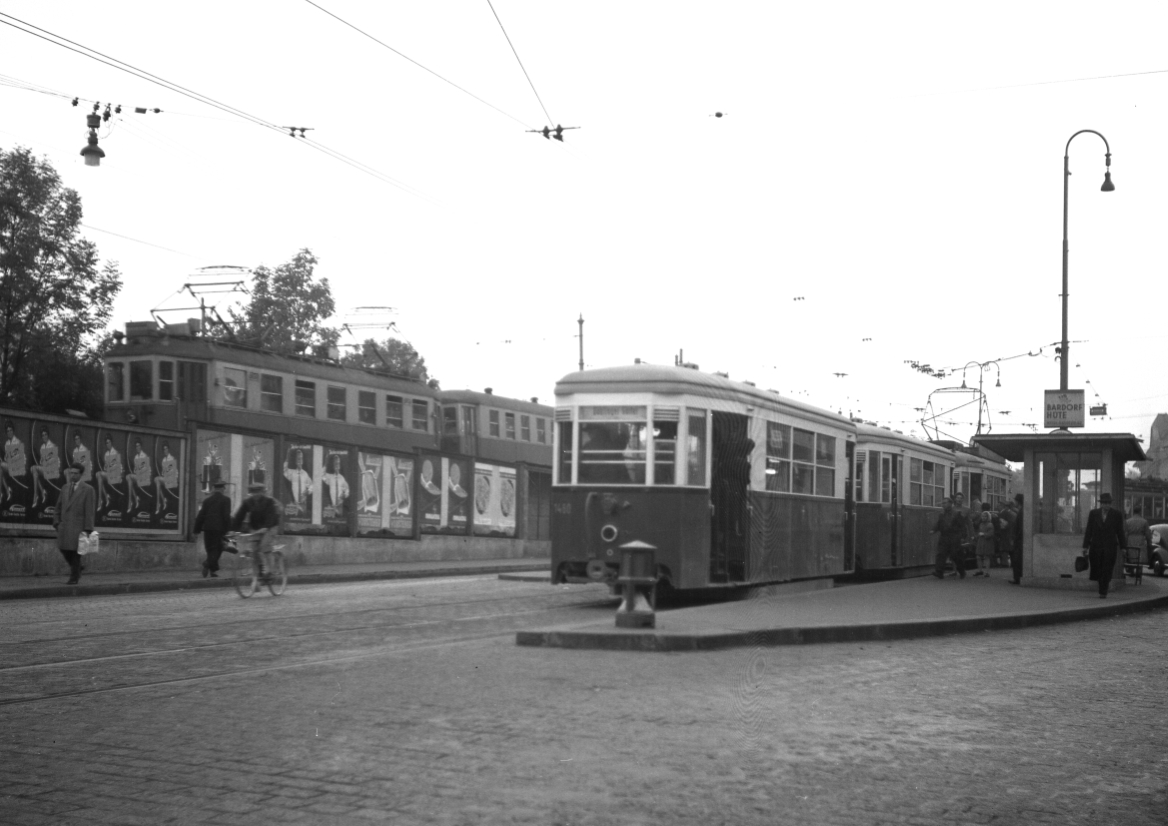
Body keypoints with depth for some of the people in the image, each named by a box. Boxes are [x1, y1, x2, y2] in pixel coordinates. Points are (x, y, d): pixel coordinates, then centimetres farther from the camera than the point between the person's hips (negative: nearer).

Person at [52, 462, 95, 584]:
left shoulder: (87, 490, -3)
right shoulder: (65, 488, 12)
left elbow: (89, 511, -6)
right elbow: (59, 507, 15)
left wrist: (88, 530, -11)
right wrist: (57, 522, 4)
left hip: (78, 526, -5)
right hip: (64, 526, 5)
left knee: (75, 552, -4)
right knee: (64, 549, 3)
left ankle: (74, 578, 5)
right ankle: (77, 568, 26)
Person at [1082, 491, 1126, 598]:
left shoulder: (1117, 515, 1)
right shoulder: (1093, 513, 4)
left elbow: (1120, 532, 4)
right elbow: (1088, 531, 4)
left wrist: (1123, 548, 3)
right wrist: (1085, 546, 0)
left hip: (1110, 547, -2)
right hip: (1096, 546, 2)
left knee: (1106, 571, -5)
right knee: (1096, 570, 2)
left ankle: (1103, 592, 2)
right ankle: (1105, 583, 31)